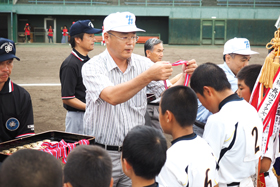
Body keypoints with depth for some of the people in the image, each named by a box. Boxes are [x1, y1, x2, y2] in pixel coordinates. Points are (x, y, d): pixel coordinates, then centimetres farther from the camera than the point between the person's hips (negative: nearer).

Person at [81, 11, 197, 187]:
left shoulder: (143, 63, 4)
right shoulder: (93, 67, -8)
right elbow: (112, 97, -27)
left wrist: (186, 76, -20)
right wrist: (148, 76, -35)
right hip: (103, 154, -3)